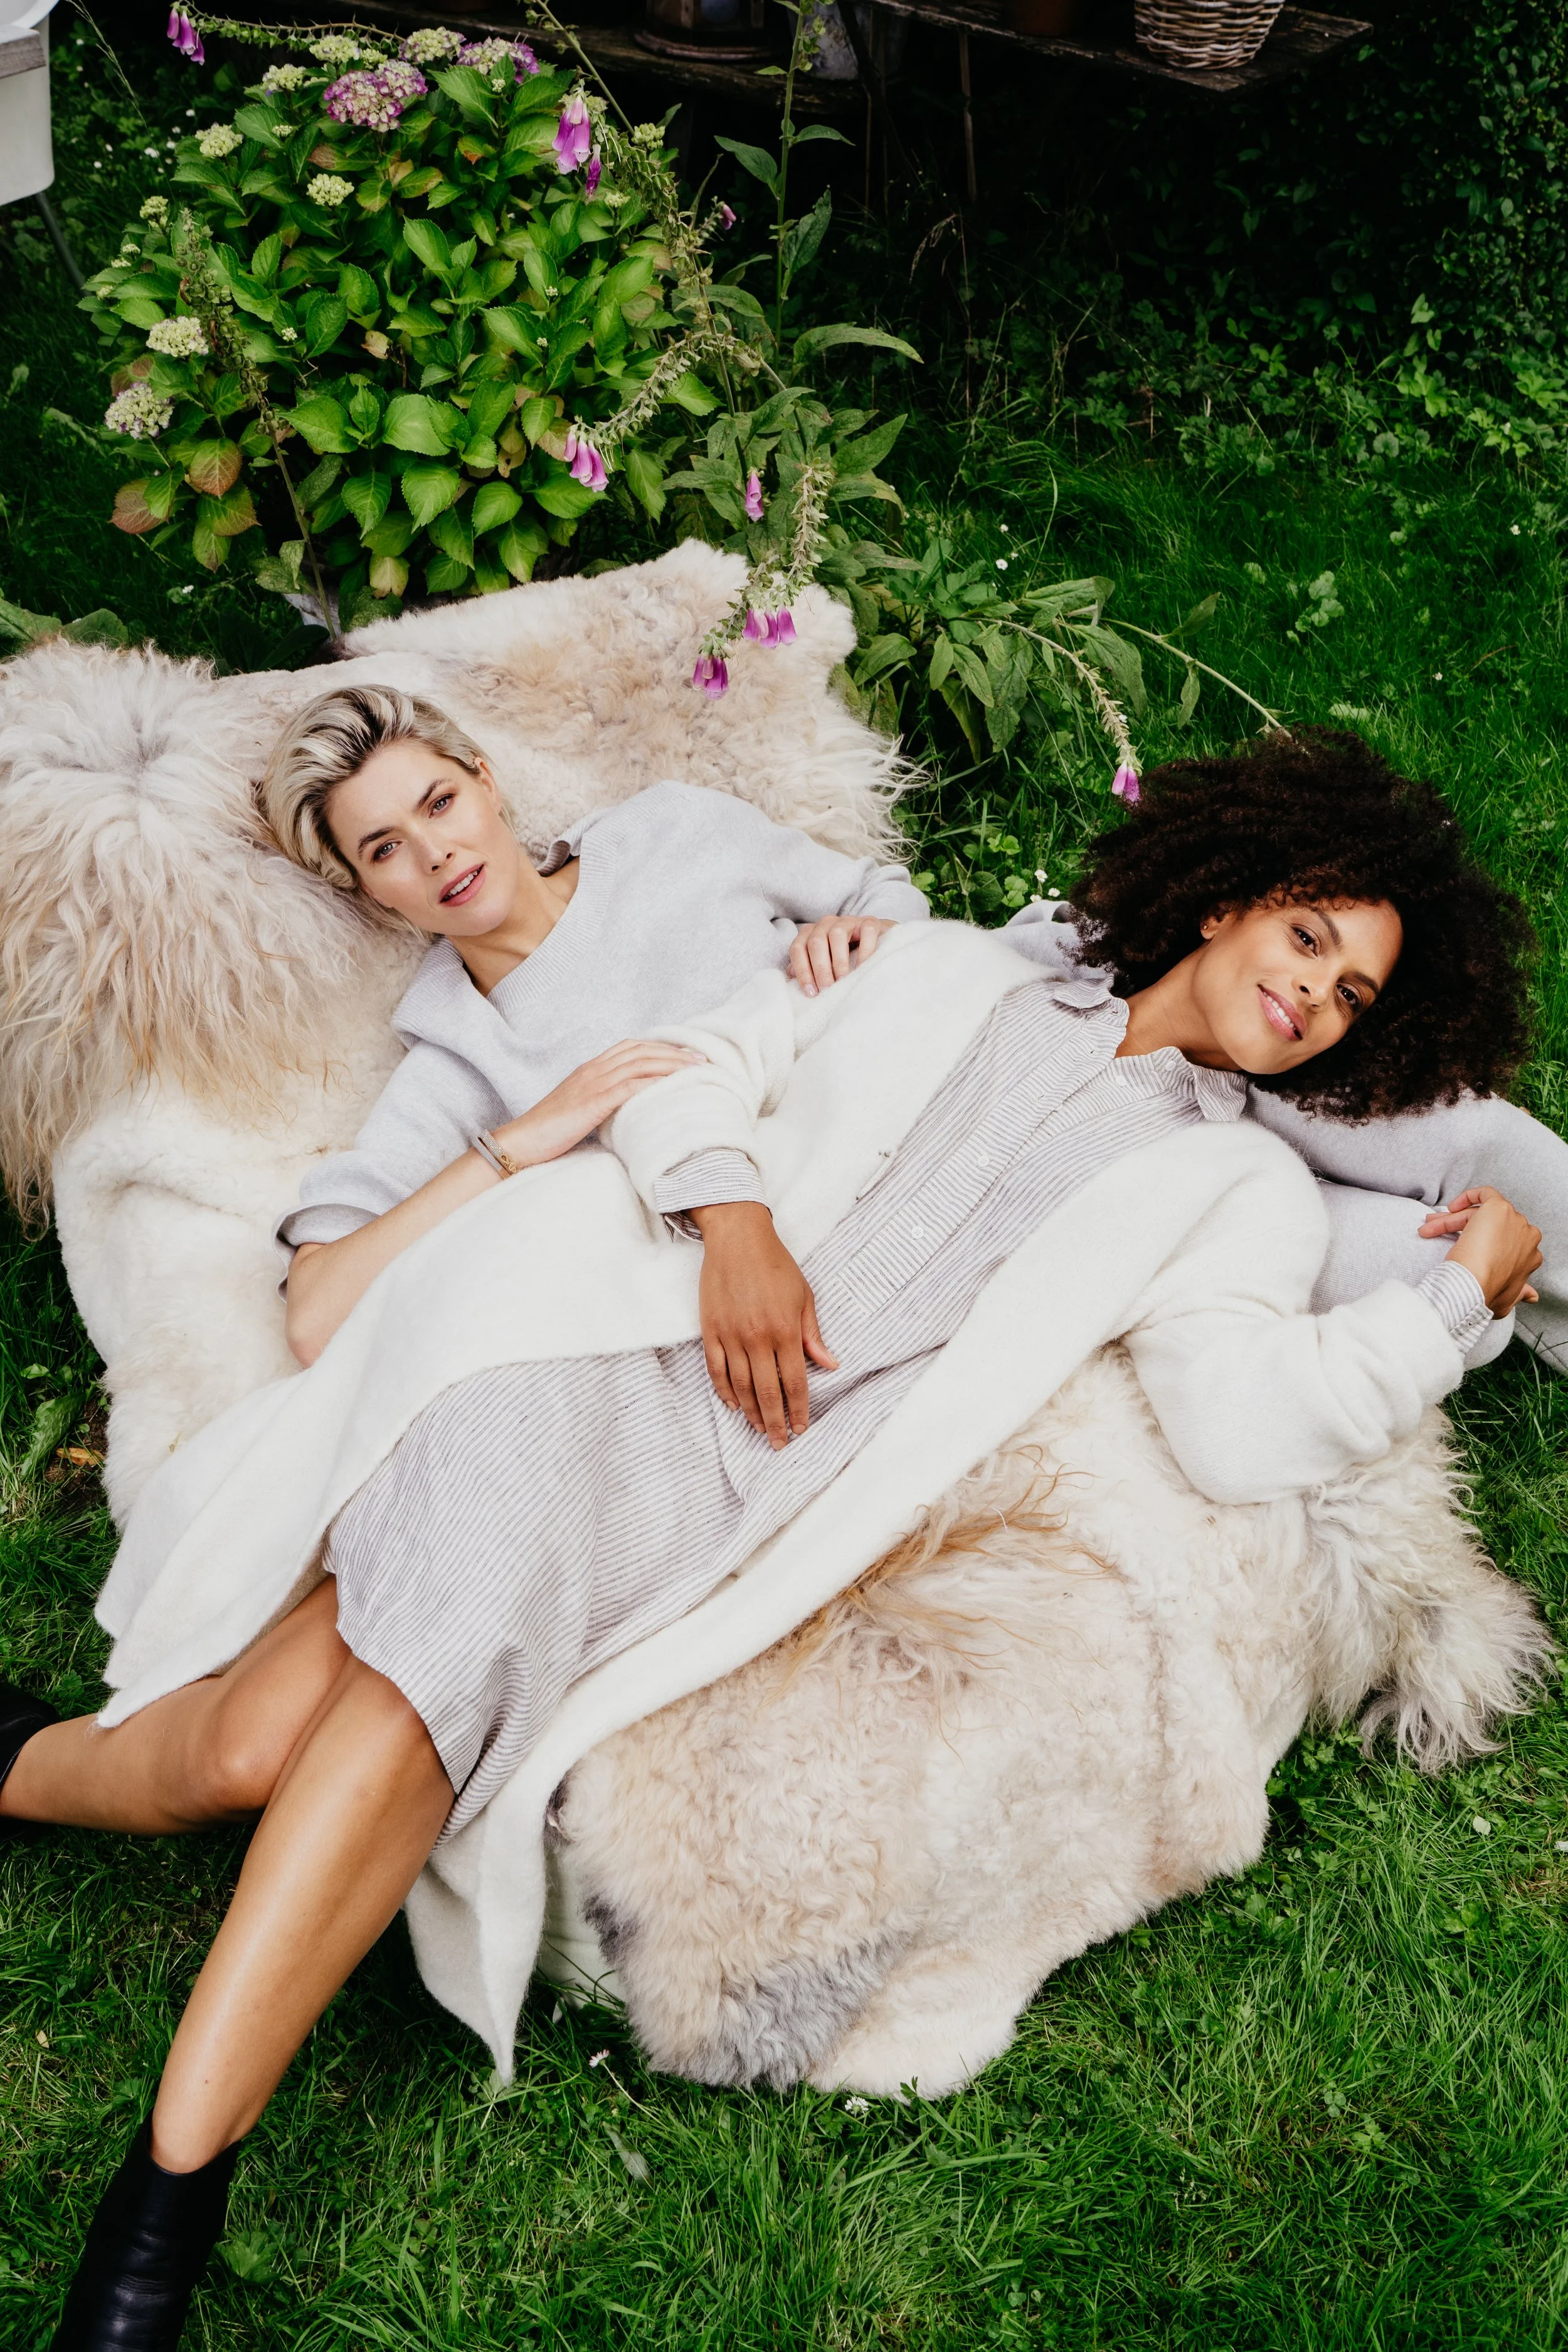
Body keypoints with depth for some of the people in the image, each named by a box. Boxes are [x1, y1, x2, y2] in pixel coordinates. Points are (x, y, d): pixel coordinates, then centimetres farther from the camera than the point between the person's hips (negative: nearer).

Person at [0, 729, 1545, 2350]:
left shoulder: (1240, 1191, 18)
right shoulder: (950, 974, 23)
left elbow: (1255, 1429, 0)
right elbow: (699, 1069, 14)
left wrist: (1466, 1288, 1)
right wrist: (736, 1221, -4)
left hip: (753, 1480, -1)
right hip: (597, 1344, 2)